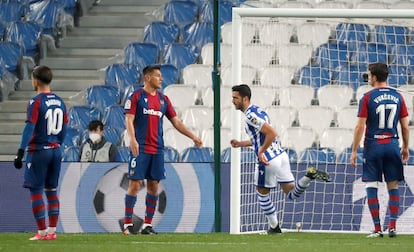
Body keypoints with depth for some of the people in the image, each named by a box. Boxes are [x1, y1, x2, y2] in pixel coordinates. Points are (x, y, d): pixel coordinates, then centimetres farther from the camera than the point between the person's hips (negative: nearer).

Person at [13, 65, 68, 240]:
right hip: (55, 151, 7)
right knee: (51, 191, 12)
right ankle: (52, 231, 12)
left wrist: (20, 152, -15)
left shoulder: (36, 101, -12)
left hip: (38, 151, -7)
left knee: (36, 191, -1)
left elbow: (29, 128, -16)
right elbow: (63, 129, 13)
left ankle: (42, 232, -3)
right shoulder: (59, 101, 9)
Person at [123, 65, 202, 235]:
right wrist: (132, 139, -23)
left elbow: (176, 122, 18)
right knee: (135, 184, -7)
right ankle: (128, 224, -3)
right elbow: (129, 119, -8)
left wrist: (193, 137, 11)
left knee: (154, 186, 3)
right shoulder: (136, 97, -1)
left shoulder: (163, 100, 15)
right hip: (140, 149, -5)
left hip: (157, 149, 5)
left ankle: (147, 225, 8)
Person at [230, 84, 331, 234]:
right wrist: (241, 144, 23)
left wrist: (261, 152, -16)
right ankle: (310, 176, -11)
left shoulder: (250, 115, -15)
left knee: (262, 193, 13)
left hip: (268, 160, -9)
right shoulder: (257, 111, 16)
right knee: (292, 194, 10)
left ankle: (274, 227, 18)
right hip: (281, 155, 9)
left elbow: (272, 133, -24)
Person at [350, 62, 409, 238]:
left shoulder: (368, 97, -6)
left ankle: (377, 229, -2)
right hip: (392, 144, 3)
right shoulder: (397, 97, 5)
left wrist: (354, 151, -2)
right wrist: (405, 148, 19)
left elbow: (360, 127, -8)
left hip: (373, 145, -3)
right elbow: (405, 127, 6)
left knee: (371, 187, 2)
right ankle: (392, 226, 3)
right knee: (393, 186, 9)